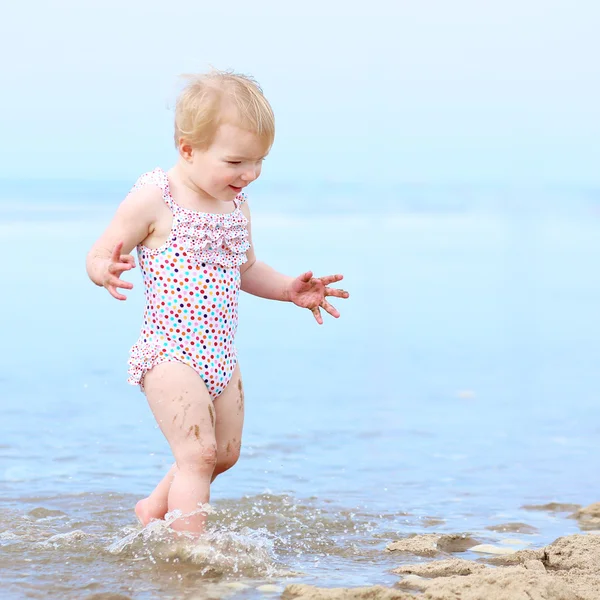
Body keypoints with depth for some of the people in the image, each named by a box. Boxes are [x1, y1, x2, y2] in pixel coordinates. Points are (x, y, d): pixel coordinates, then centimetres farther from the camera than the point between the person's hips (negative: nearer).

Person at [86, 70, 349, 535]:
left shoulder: (237, 206, 10)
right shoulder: (154, 200, -13)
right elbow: (98, 256, -10)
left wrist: (287, 289, 10)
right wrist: (106, 271, -33)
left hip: (220, 354, 8)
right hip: (170, 352, -8)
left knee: (225, 454, 15)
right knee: (198, 452, -15)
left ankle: (154, 509, 35)